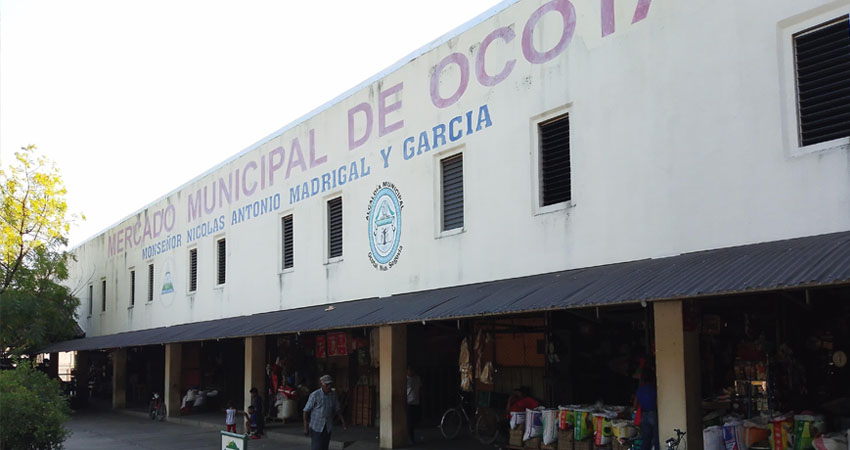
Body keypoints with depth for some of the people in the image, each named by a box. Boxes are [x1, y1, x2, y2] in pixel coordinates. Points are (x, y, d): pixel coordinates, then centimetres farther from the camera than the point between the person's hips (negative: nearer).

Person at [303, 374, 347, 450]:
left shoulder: (333, 394, -3)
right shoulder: (314, 395, -17)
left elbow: (337, 410, 4)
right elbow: (306, 411, -12)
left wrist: (343, 423, -5)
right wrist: (306, 428, -15)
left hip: (328, 427, 4)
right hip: (316, 426, -4)